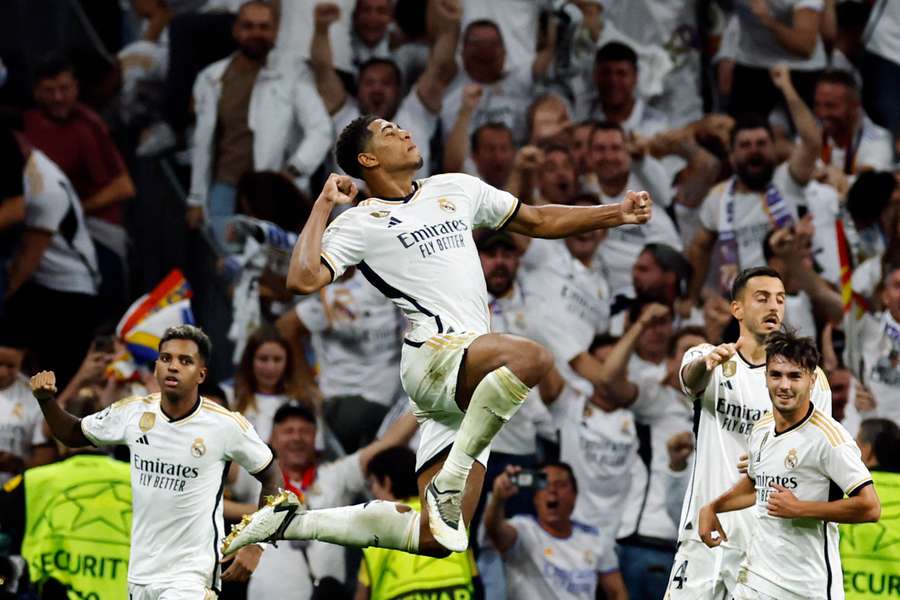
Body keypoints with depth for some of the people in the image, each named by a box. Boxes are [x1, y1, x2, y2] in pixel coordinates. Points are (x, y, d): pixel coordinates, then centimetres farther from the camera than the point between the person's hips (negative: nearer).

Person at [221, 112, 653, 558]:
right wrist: (322, 207, -3)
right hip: (435, 352, -7)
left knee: (434, 539, -2)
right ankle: (448, 484, -31)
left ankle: (293, 522, 9)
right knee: (531, 358, -37)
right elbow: (303, 280, -10)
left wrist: (617, 214, 24)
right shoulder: (360, 224, 5)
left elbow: (537, 221, 32)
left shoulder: (456, 190, 24)